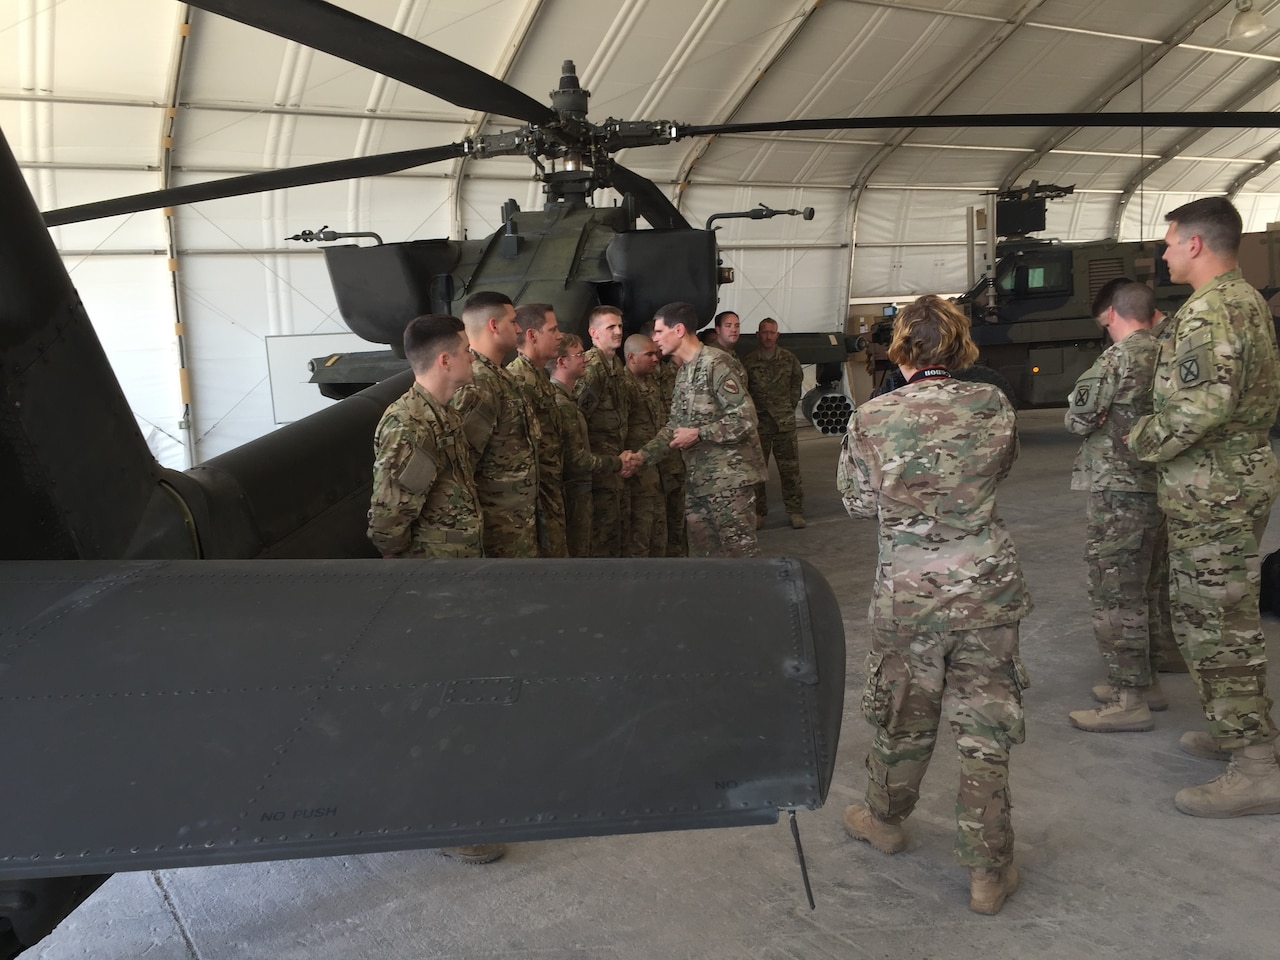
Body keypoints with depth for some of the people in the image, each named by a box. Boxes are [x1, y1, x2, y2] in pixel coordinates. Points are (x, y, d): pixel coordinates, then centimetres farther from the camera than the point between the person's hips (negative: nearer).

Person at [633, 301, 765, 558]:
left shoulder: (715, 363, -14)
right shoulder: (683, 371, 14)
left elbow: (745, 417, -20)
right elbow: (674, 426, 18)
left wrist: (698, 434, -16)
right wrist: (643, 455, 7)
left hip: (729, 475, -9)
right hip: (698, 478, 9)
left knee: (740, 548, -4)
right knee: (702, 550, 13)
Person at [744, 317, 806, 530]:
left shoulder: (789, 358, 3)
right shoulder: (748, 361, -2)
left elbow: (797, 381, 16)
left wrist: (791, 405, 10)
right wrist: (751, 411, 0)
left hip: (784, 421, 1)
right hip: (758, 421, 0)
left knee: (790, 467, 1)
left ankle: (795, 511, 10)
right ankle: (758, 512, 16)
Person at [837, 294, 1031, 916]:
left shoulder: (871, 418, -11)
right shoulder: (993, 405, -5)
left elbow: (858, 503, 0)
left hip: (908, 590, -1)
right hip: (987, 584, 2)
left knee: (904, 714, 18)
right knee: (984, 722, 9)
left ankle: (885, 819, 41)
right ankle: (989, 872, 17)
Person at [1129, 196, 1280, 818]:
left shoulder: (1208, 311, -19)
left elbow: (1203, 404, -29)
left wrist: (1143, 442, -13)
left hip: (1214, 487, -11)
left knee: (1213, 623, -5)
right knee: (1230, 615, 19)